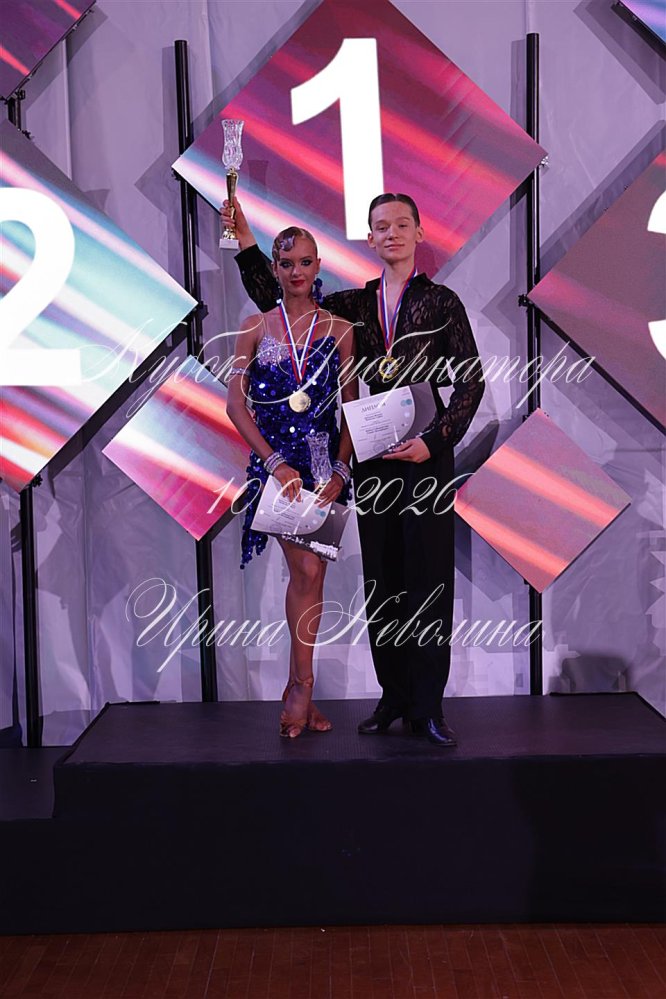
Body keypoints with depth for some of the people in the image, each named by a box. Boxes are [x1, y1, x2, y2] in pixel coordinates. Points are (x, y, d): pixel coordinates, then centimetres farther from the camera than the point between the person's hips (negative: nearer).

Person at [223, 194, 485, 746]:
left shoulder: (441, 301, 2)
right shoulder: (356, 304, 12)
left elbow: (471, 381, -1)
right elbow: (278, 300, 18)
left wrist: (435, 441, -12)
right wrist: (248, 243, 9)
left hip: (425, 453, -4)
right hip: (373, 455, 4)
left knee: (428, 576, -3)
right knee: (381, 578, 7)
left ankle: (427, 705, 3)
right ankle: (393, 696, 17)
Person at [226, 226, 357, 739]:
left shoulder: (339, 330, 7)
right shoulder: (256, 328, 4)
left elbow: (351, 407, 4)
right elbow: (236, 402, -1)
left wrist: (340, 470, -8)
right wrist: (275, 461, -11)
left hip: (327, 460, 2)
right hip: (275, 460, -2)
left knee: (309, 573, 3)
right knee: (307, 569, -12)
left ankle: (296, 687, 16)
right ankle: (303, 686, 0)